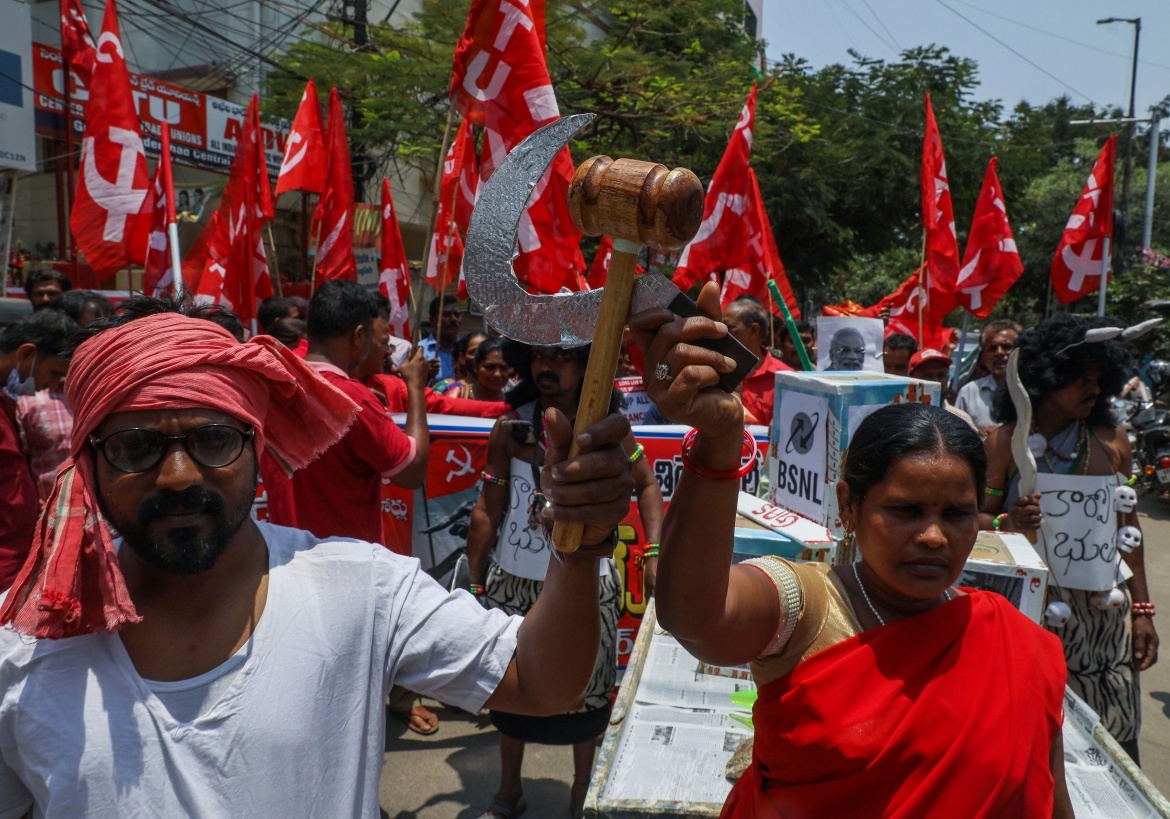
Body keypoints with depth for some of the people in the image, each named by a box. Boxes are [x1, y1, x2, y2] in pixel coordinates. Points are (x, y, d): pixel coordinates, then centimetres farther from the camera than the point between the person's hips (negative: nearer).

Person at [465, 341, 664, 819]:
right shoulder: (511, 428, -6)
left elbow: (646, 485, 5)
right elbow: (487, 512, -2)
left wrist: (654, 554, -6)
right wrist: (473, 581, -2)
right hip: (514, 584, 1)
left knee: (585, 696, 10)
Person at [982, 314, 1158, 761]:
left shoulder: (1112, 439, 6)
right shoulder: (1005, 441, -3)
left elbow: (1128, 526, 11)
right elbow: (975, 517, 0)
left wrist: (1141, 610, 9)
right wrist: (1006, 523, -23)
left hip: (1102, 604, 3)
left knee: (1113, 740, 6)